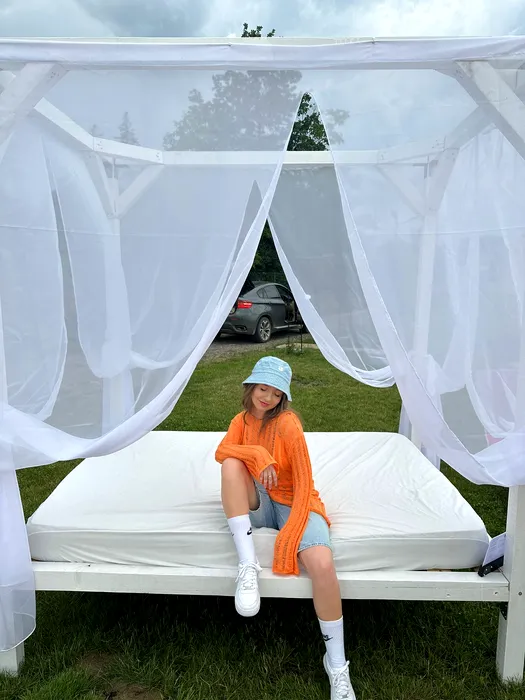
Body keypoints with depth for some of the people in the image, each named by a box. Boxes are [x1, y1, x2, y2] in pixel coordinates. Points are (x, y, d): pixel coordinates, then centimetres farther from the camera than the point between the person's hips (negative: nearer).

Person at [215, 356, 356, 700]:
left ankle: (337, 664, -8)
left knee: (322, 565, -31)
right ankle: (248, 565, -24)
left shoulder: (287, 423, -16)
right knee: (232, 464, -26)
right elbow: (221, 452, -15)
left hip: (294, 504, -4)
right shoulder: (243, 419, 3)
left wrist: (288, 539, -26)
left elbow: (304, 486, -18)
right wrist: (257, 454, -32)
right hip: (258, 505, 4)